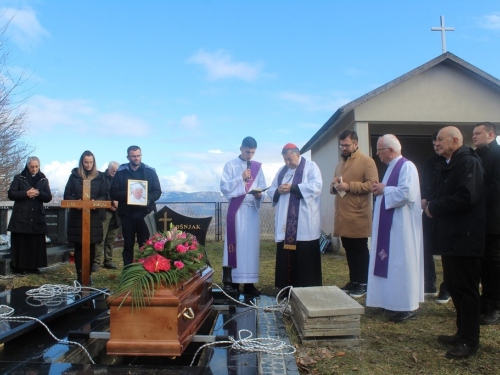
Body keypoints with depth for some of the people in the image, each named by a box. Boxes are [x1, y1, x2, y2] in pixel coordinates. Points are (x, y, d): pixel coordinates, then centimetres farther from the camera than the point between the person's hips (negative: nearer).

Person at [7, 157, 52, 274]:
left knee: (36, 243, 1)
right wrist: (26, 193, -15)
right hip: (21, 217, -2)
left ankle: (33, 266, 9)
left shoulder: (43, 180, 11)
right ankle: (19, 267, 7)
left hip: (37, 217, 2)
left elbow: (48, 198, 6)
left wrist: (39, 193, -14)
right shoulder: (18, 178, 6)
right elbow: (10, 194, 0)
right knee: (20, 242, -2)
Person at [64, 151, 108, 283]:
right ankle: (79, 275, 10)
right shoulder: (74, 176, 7)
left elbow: (104, 195, 6)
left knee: (91, 246, 3)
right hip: (76, 216, 0)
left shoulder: (100, 177, 7)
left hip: (94, 216, 0)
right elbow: (67, 195, 5)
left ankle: (88, 275, 13)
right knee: (78, 246, 3)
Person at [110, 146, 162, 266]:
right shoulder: (120, 172, 5)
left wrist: (148, 198, -17)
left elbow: (157, 191, 3)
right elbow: (113, 193, 1)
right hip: (127, 214, 1)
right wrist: (128, 195, -17)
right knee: (128, 245, 8)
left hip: (145, 212, 0)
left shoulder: (150, 171, 6)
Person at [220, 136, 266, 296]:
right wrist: (241, 178, -14)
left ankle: (249, 283, 8)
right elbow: (224, 187, -5)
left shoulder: (257, 167, 12)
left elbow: (262, 187, 10)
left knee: (251, 245, 2)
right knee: (236, 244, -3)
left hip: (252, 210, 3)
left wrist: (259, 194, -11)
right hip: (236, 210, -3)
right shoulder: (230, 165, 4)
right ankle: (234, 283, 3)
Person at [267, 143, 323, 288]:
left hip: (304, 224, -5)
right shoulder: (282, 170, 19)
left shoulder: (310, 166, 3)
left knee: (305, 257, -3)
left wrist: (292, 187, -16)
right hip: (285, 223, 5)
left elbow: (316, 186, -13)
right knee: (285, 256, 4)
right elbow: (271, 190, 17)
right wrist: (278, 191, -7)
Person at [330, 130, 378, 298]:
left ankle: (363, 283, 14)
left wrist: (349, 186, -19)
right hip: (342, 216, 7)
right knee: (349, 250, 13)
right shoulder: (340, 164, 20)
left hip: (358, 216, -6)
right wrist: (334, 186, 1)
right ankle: (353, 281, 24)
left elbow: (372, 184, -15)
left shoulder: (366, 161, -3)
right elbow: (333, 189, 25)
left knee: (360, 250, 3)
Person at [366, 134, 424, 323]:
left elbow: (407, 193, -25)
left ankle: (408, 307, 6)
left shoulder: (407, 166, -13)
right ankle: (394, 301, 22)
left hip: (401, 227, -10)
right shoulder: (391, 168, 16)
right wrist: (380, 190, 4)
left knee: (402, 263, -4)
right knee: (390, 263, 12)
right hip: (389, 226, 10)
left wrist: (384, 190, -14)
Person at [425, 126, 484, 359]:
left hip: (464, 238, -10)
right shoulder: (450, 165, 18)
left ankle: (469, 341, 10)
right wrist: (432, 205, 2)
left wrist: (434, 207, -15)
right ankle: (463, 333, 29)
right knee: (454, 286, 16)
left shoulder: (469, 162, -14)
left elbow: (467, 197, -26)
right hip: (451, 237, 10)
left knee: (466, 289, -1)